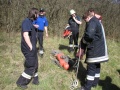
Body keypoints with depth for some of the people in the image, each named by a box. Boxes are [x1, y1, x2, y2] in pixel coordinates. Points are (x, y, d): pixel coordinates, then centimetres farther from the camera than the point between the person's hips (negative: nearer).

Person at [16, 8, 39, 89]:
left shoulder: (30, 21, 12)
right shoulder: (27, 21, -19)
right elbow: (25, 35, -28)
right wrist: (31, 47, -24)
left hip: (32, 47, 10)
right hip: (29, 48, -10)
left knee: (35, 64, 19)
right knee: (31, 66, 0)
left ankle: (35, 79, 35)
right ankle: (21, 82, 15)